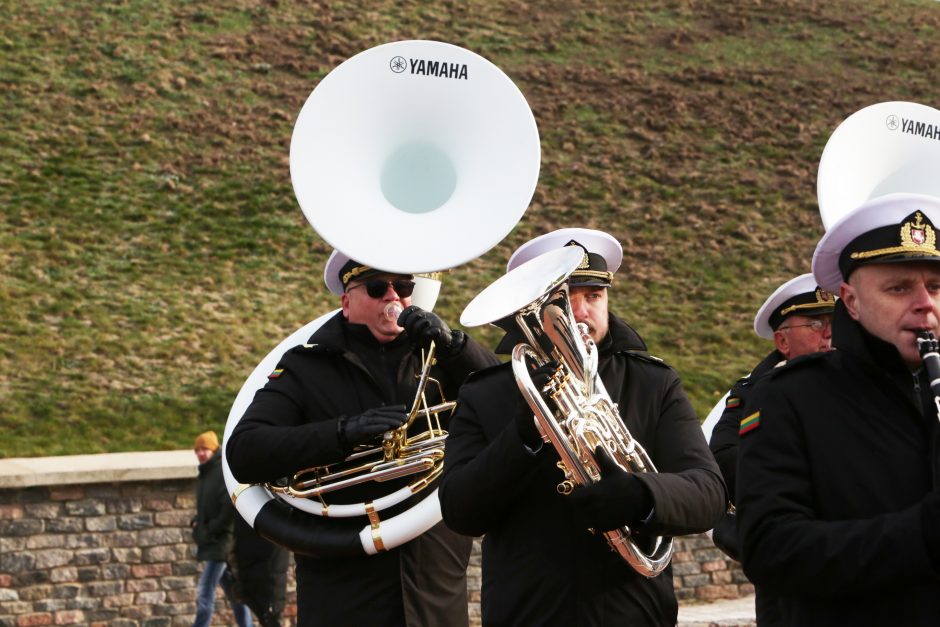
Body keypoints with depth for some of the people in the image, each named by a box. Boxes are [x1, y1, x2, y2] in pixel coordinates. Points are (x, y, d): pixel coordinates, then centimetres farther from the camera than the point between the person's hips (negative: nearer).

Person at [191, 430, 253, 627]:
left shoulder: (225, 472, -13)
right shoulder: (205, 475, 15)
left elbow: (231, 507, -23)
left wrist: (212, 528, -16)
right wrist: (196, 521, 6)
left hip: (221, 542, -9)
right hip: (211, 543, 10)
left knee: (205, 594, -12)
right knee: (233, 594, 14)